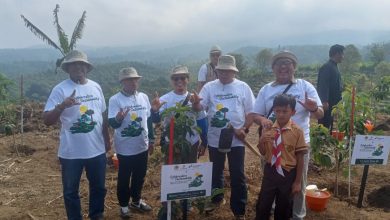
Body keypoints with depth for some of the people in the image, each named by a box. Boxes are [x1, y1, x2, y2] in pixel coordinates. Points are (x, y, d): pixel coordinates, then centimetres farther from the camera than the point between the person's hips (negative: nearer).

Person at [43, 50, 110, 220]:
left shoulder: (95, 87, 4)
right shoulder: (60, 89, -10)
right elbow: (47, 120, -15)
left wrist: (107, 139, 16)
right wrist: (62, 106, -32)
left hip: (97, 149, 4)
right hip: (71, 152, -4)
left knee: (98, 187, 19)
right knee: (71, 191, 12)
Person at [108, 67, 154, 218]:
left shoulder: (144, 97, 2)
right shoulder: (115, 100, -13)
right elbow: (112, 123, -20)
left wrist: (151, 139, 13)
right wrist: (118, 118, -43)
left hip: (142, 146, 5)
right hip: (125, 148, -5)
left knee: (140, 176, 19)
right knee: (124, 178, 10)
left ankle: (136, 200, 39)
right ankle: (124, 205, 29)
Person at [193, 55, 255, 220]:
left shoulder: (243, 87, -2)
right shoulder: (209, 87, 1)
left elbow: (251, 112, 1)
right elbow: (199, 108, -6)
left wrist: (244, 129, -11)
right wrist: (195, 102, -28)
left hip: (236, 139, -2)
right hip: (215, 138, 2)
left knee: (237, 175, 4)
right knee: (216, 172, 18)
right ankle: (217, 199, 41)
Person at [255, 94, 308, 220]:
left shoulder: (297, 131, -13)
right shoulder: (268, 129, -4)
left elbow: (300, 158, -9)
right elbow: (263, 153, 3)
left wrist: (298, 181, -6)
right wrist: (261, 141, -19)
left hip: (288, 174, -2)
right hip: (270, 171, 2)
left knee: (283, 207, 16)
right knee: (263, 205, 11)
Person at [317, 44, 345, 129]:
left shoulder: (334, 67, 17)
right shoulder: (327, 67, -13)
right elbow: (323, 86, -21)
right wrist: (325, 102, -27)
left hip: (334, 104, 10)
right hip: (327, 105, -10)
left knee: (331, 127, 12)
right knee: (325, 126, -8)